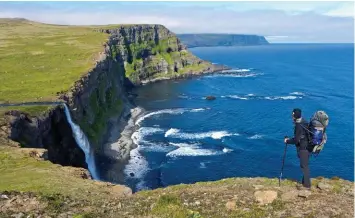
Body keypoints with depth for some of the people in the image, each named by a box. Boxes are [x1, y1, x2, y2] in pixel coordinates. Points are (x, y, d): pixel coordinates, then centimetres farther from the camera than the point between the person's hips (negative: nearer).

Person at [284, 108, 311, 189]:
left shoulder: (299, 126, -23)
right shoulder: (304, 123, 7)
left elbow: (296, 140, -22)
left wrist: (287, 141, -6)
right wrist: (290, 139, 14)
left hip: (303, 148, -9)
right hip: (307, 147, 9)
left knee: (304, 166, 0)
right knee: (305, 165, 19)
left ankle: (307, 185, 10)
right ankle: (305, 182, 31)